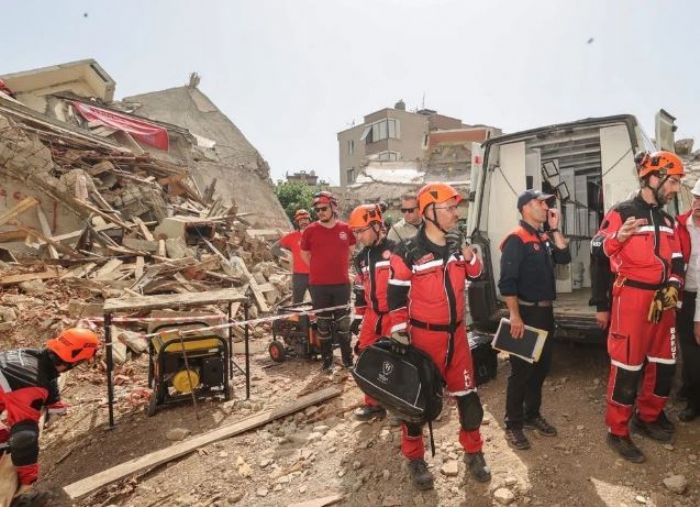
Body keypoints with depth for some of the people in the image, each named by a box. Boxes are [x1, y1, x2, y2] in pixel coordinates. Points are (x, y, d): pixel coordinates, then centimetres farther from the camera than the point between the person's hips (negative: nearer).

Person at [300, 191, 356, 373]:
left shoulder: (346, 229, -1)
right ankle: (327, 361, 19)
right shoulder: (310, 231, -5)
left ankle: (348, 359, 22)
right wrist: (319, 269, 8)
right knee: (323, 324, 8)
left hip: (342, 284, 1)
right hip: (318, 285, -1)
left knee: (343, 323, 10)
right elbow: (304, 254, 9)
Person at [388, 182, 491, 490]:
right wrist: (399, 334, -14)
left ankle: (473, 453, 33)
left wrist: (471, 258, -4)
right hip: (423, 335, -5)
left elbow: (475, 275, 17)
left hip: (456, 333, 5)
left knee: (467, 394, 13)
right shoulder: (408, 253, -15)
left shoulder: (457, 244, 3)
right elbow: (396, 297, -12)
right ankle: (415, 459, 26)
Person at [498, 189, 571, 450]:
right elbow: (507, 282, -20)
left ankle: (532, 415, 31)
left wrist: (555, 228, -2)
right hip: (526, 313, -8)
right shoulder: (516, 240, -14)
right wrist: (515, 316, -25)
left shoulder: (545, 238, 13)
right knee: (521, 370, -2)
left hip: (546, 312, 9)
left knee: (542, 366, 16)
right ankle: (513, 424, 9)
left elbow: (564, 258, 1)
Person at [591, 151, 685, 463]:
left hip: (663, 300, 8)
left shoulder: (666, 220, 16)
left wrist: (672, 287, 3)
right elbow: (597, 253, -10)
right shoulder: (621, 213, -7)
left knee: (665, 362, 15)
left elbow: (677, 261, 19)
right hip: (631, 299, -8)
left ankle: (647, 418, 33)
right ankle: (618, 432, 8)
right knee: (627, 365, -4)